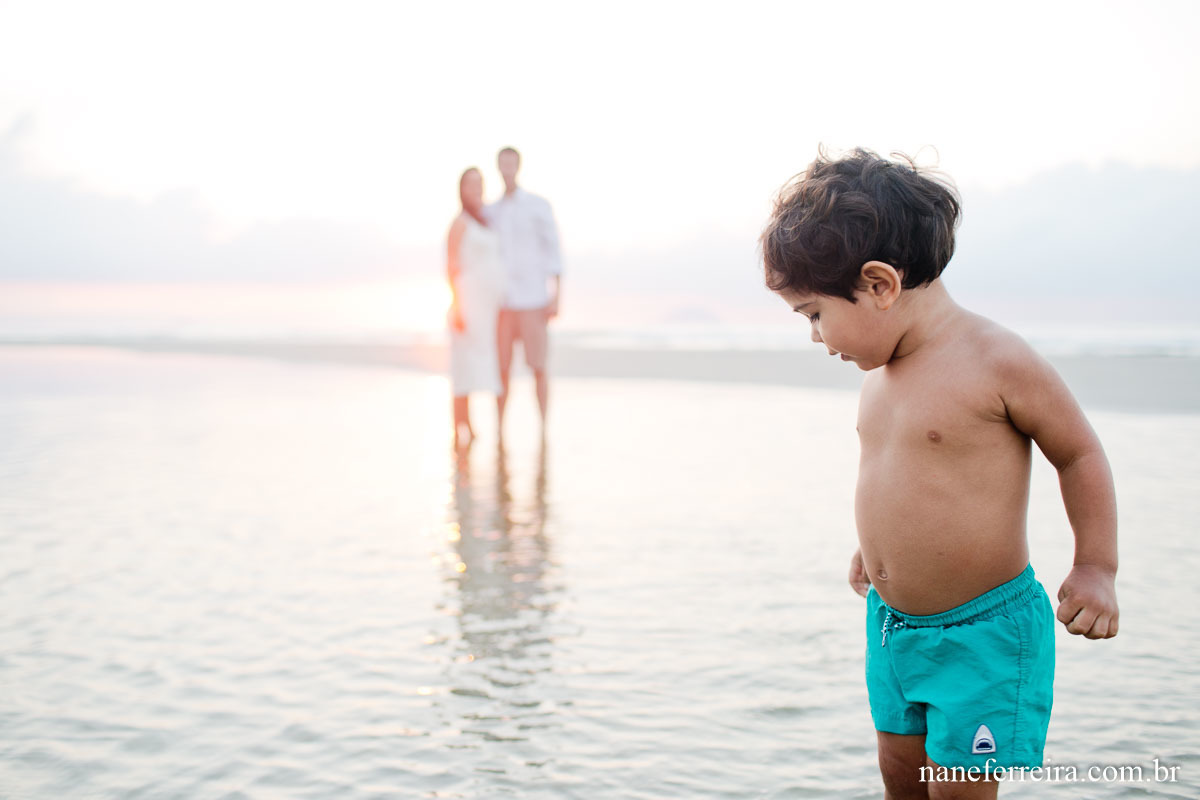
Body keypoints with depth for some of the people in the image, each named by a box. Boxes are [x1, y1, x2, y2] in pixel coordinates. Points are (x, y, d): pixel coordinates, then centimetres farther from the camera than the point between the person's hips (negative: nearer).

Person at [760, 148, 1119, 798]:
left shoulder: (995, 362, -20)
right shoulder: (883, 369, 3)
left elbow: (1080, 453, -9)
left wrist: (1095, 568, -12)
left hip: (983, 629, -7)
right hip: (892, 620, 7)